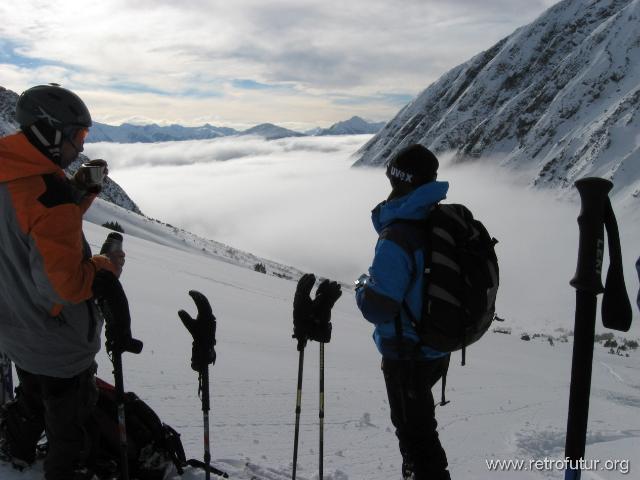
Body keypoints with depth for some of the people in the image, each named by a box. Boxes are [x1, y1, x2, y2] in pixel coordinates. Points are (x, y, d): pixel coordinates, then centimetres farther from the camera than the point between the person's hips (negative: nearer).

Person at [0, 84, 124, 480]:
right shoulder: (47, 192, -32)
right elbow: (67, 282, -33)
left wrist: (80, 191, -3)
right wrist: (106, 267, -15)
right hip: (59, 343, -9)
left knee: (33, 400, 35)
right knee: (71, 427, 14)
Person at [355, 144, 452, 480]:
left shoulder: (397, 239, -29)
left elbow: (377, 309, -28)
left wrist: (362, 286, -7)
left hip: (406, 355, -8)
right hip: (439, 348, 8)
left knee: (414, 430, 12)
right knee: (417, 417, 29)